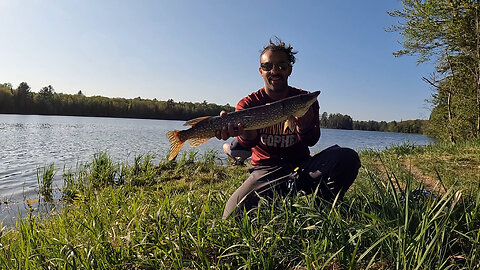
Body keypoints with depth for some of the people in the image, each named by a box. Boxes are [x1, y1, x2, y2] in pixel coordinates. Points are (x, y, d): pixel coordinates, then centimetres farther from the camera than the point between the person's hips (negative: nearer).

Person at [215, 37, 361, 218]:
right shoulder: (247, 104, 1)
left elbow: (312, 140, -13)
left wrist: (304, 127, -37)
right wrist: (246, 137, -44)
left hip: (301, 166, 1)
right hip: (266, 169, 0)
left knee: (347, 157, -26)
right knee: (234, 214, -27)